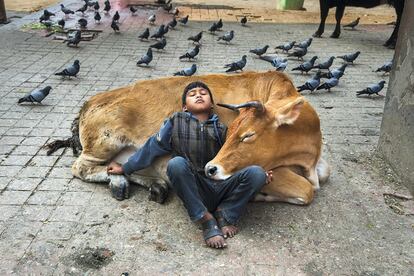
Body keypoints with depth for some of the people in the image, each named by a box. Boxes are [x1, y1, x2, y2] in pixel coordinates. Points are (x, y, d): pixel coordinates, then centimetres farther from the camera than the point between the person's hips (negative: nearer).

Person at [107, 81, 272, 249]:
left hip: (221, 188, 2)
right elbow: (153, 147, 13)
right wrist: (125, 168, 18)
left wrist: (262, 174, 0)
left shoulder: (221, 128, 10)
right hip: (192, 192, -1)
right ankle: (206, 220, -22)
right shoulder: (176, 122, 7)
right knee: (176, 163, -31)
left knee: (256, 173, -21)